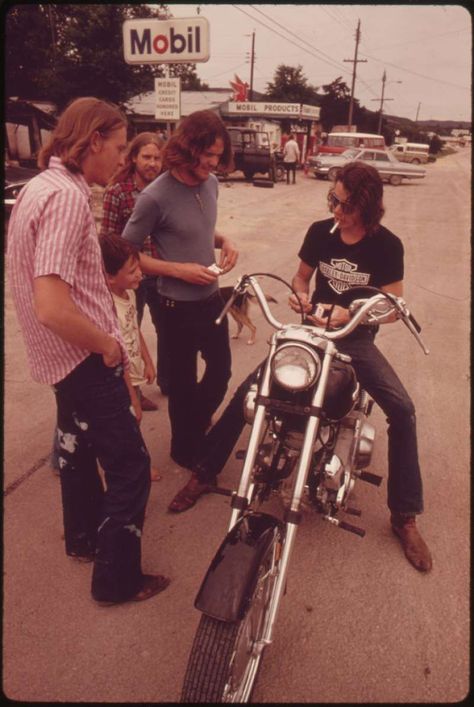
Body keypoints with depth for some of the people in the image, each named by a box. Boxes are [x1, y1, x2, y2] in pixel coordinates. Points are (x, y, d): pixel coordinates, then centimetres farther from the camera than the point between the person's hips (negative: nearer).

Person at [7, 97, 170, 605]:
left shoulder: (40, 185, 8)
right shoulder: (67, 196, -24)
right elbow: (52, 308, -33)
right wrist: (107, 344, -17)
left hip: (64, 355, 10)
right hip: (85, 357, -10)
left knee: (79, 445, 24)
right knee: (129, 465, 1)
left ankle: (84, 537, 46)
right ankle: (117, 578, 18)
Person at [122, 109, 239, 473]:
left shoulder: (211, 183, 1)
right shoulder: (155, 196, -19)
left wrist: (224, 241, -3)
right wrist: (179, 270, -21)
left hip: (213, 297, 7)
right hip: (179, 306, -6)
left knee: (221, 370, 19)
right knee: (183, 383, 10)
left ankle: (197, 423, 48)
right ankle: (186, 450, 33)